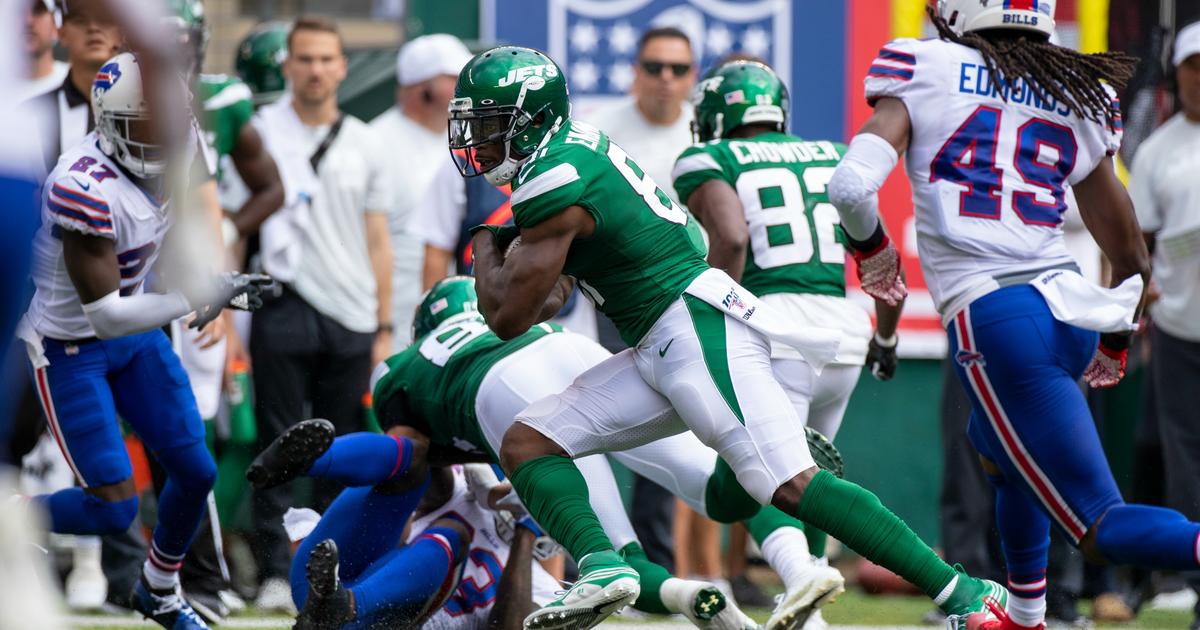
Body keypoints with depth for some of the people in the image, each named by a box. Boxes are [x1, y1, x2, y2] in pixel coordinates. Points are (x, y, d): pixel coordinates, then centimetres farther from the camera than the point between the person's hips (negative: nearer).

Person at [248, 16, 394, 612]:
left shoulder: (362, 142, 13)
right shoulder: (258, 132, 3)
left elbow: (377, 241, 14)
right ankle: (275, 571, -3)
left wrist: (384, 326, 9)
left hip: (351, 316, 3)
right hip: (284, 309, -3)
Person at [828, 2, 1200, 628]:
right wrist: (1116, 339, 37)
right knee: (998, 451, 37)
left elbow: (851, 185, -10)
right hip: (1070, 310, 6)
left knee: (1102, 528, -4)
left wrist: (872, 248, 12)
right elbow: (1130, 254, 20)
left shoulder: (924, 72, 2)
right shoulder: (1079, 100, 14)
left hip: (993, 320, -6)